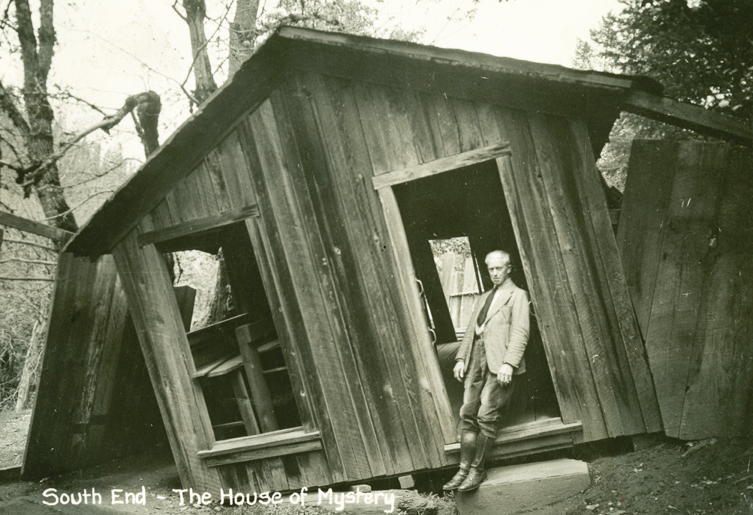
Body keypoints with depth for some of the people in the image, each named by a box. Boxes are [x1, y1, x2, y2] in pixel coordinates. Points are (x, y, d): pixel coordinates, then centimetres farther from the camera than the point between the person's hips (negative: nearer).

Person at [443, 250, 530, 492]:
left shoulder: (517, 295, 5)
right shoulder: (483, 298, 28)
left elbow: (520, 333, -6)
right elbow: (470, 330, 23)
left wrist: (508, 363, -19)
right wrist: (461, 358, 9)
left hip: (498, 361, -7)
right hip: (476, 359, 7)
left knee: (486, 416, -13)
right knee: (467, 414, -1)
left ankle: (477, 469, -4)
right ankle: (464, 468, 2)